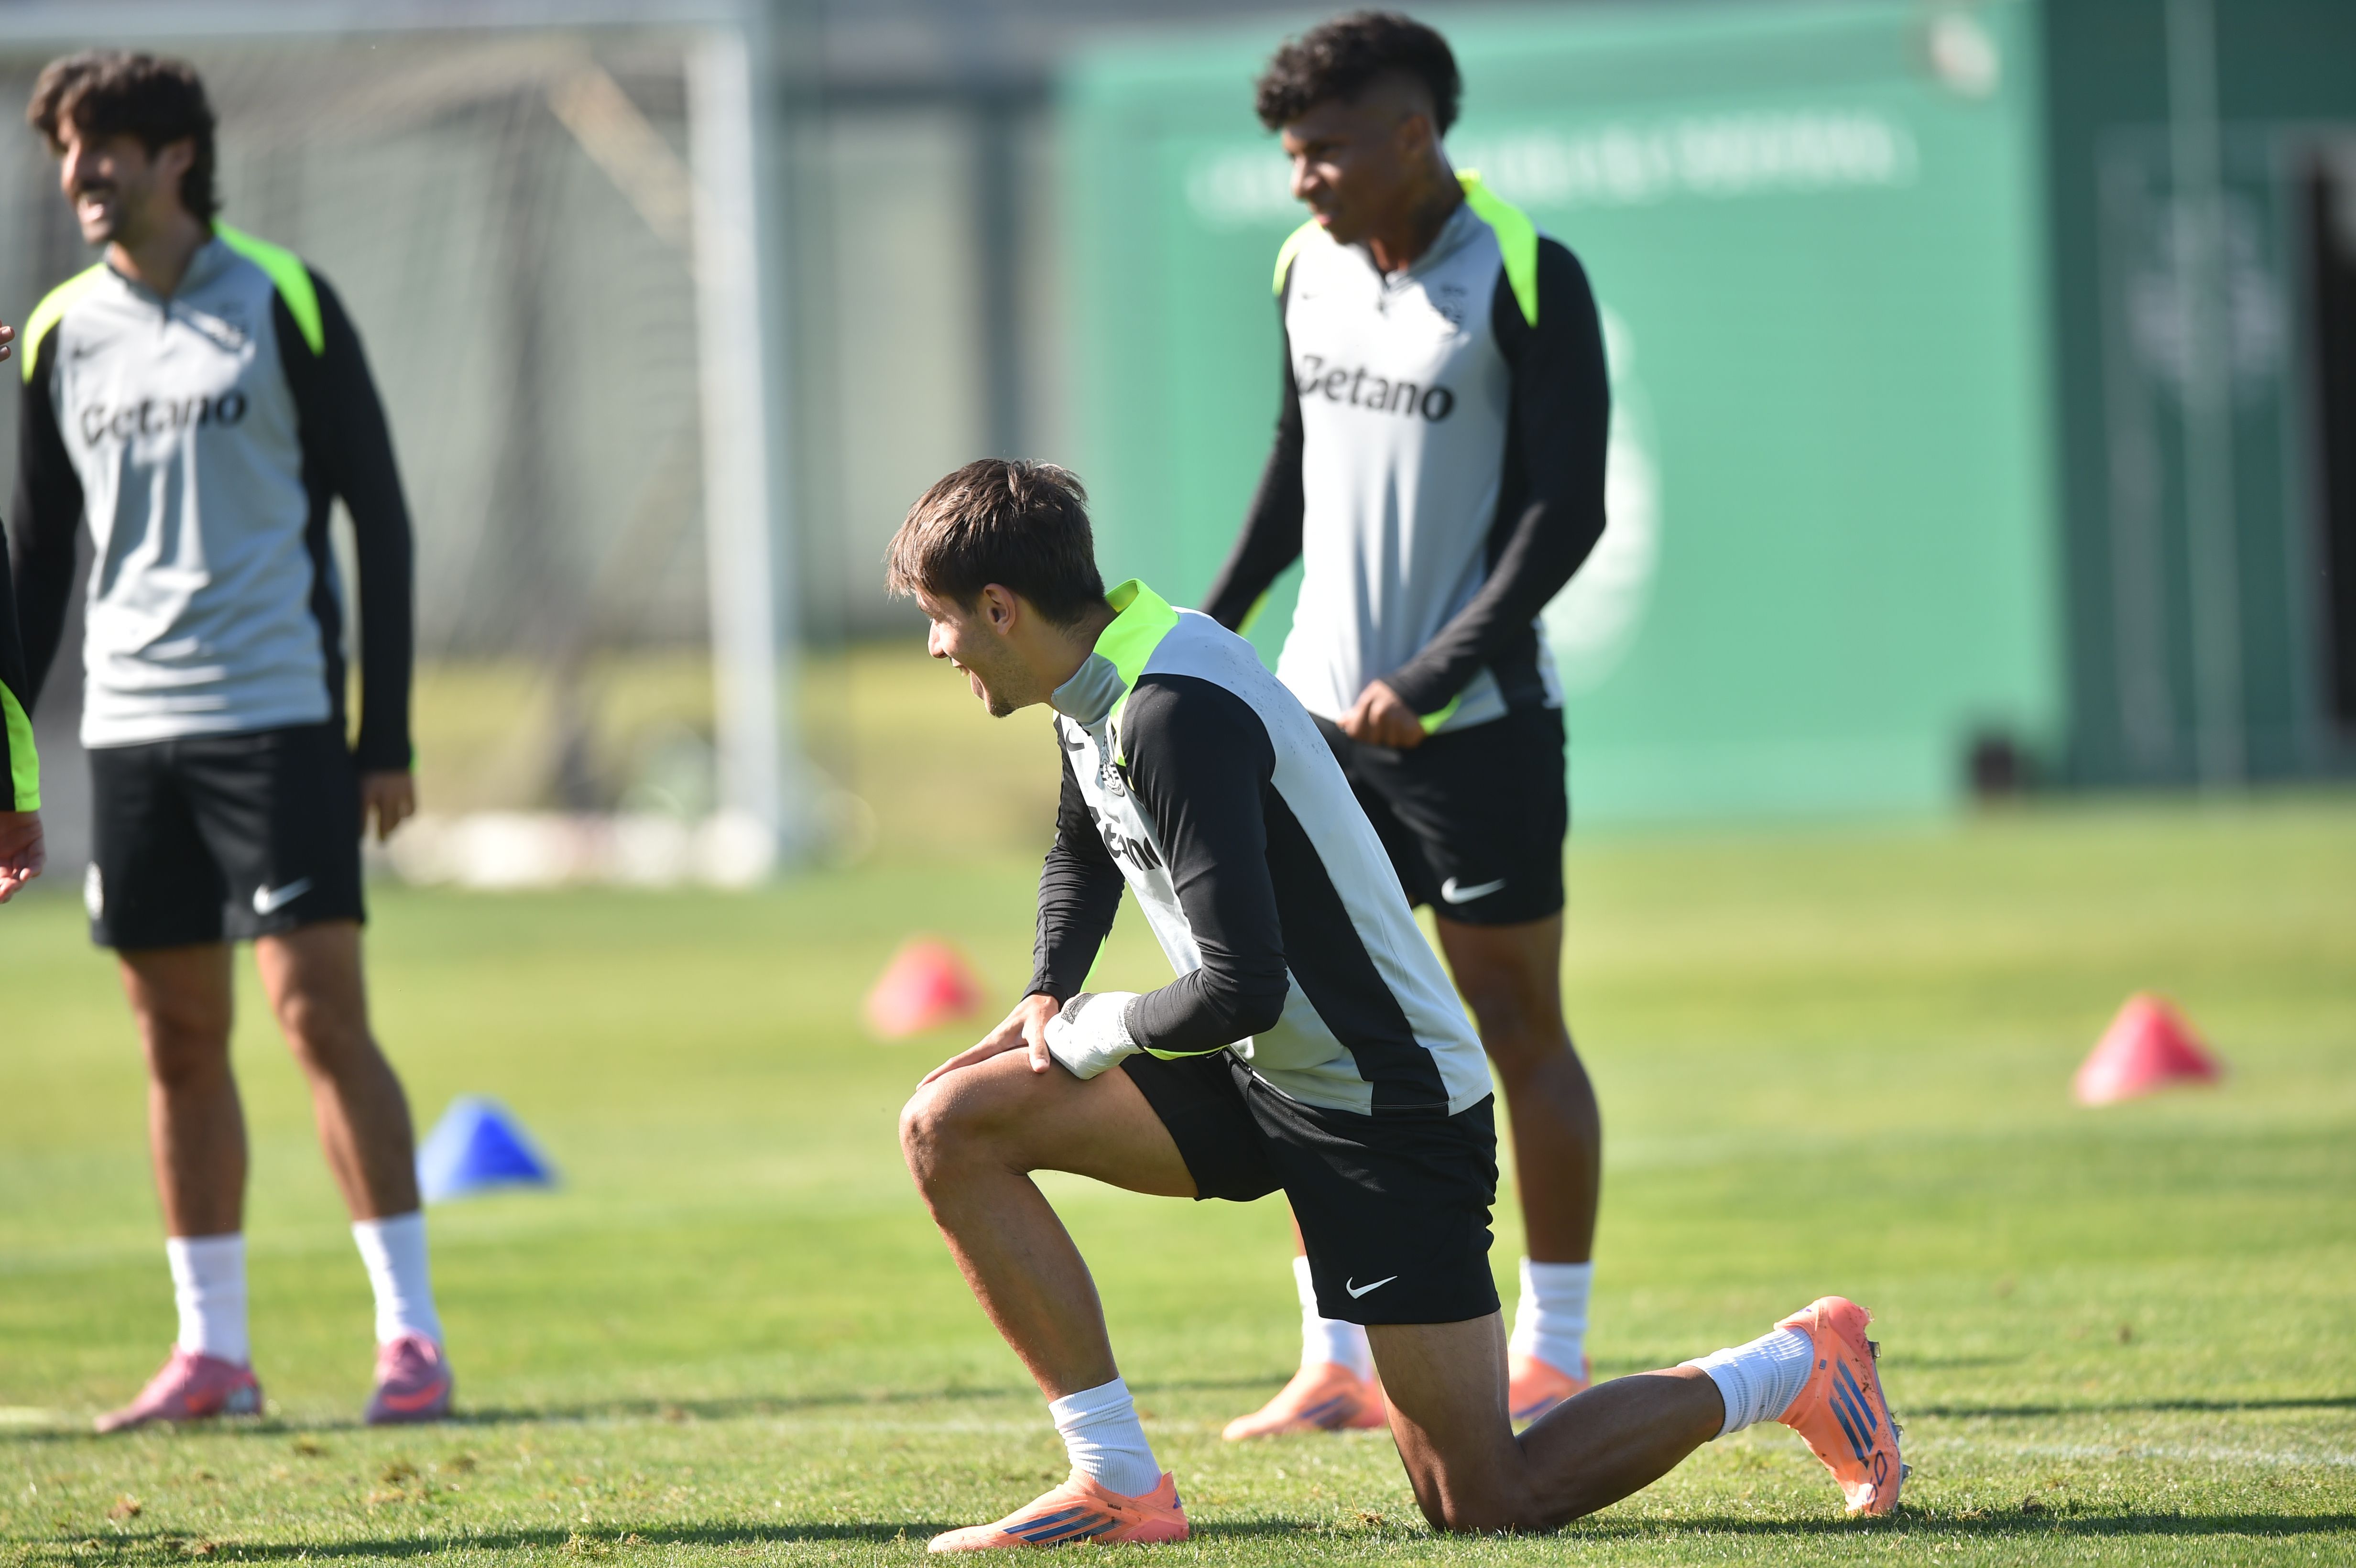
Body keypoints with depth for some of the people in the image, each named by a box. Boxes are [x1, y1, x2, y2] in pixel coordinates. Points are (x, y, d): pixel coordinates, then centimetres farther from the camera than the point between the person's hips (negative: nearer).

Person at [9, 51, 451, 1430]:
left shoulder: (284, 305, -2)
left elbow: (380, 518, 0)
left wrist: (389, 735, -5)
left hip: (279, 715, -4)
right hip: (131, 729, 4)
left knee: (323, 1011, -10)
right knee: (179, 1042, 6)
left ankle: (413, 1333, -7)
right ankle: (212, 1351, 12)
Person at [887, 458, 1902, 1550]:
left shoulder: (1175, 716, -26)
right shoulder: (1102, 685, 5)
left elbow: (1238, 989, -31)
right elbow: (1083, 854, 29)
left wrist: (1099, 1032, -12)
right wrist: (1047, 1001, 11)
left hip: (1388, 1110, -9)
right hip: (1259, 1084, 9)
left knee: (1484, 1508, -7)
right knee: (950, 1125, -5)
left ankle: (1797, 1369, 14)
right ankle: (1119, 1488, -3)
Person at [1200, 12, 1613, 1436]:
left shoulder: (1526, 279, -12)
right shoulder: (1308, 269, 8)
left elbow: (1569, 513, -14)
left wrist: (1430, 678, -20)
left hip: (1478, 723, -6)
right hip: (1320, 709, 6)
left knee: (1519, 1029, 1)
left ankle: (1552, 1360, 9)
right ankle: (1337, 1366, 11)